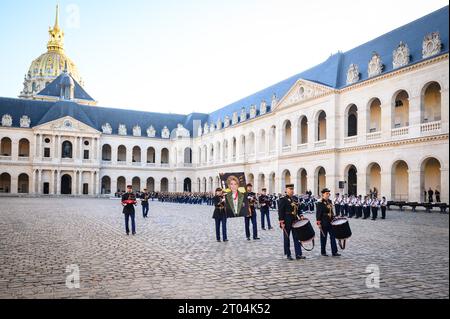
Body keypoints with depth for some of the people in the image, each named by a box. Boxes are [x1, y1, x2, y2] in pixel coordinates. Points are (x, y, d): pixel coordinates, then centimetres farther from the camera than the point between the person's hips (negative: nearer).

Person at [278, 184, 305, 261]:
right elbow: (280, 211, -13)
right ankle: (288, 255, 12)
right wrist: (281, 222, -19)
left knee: (297, 237, 5)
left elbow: (297, 209, 20)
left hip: (295, 221, 7)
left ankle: (298, 254, 9)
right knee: (287, 238, 4)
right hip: (287, 222, -6)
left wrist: (300, 216, 3)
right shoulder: (283, 199, -9)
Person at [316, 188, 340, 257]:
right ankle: (323, 252, 15)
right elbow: (318, 213, -13)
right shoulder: (320, 203, -11)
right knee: (323, 237, 4)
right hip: (324, 223, -7)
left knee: (333, 236, 4)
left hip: (330, 222, 7)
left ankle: (334, 252, 7)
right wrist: (319, 223, -16)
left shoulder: (329, 201, 11)